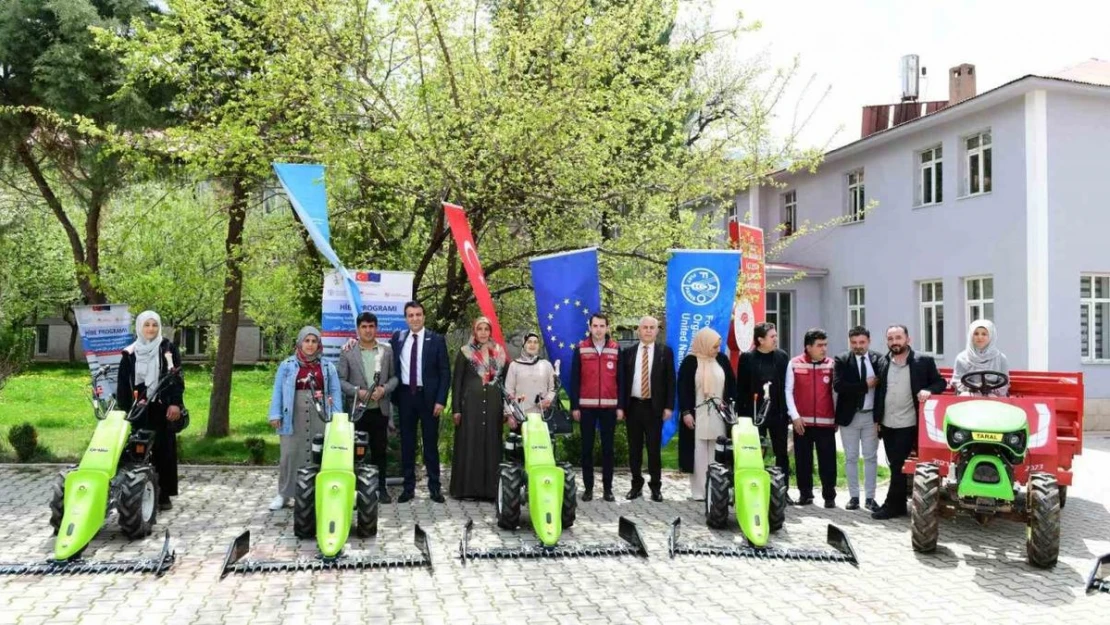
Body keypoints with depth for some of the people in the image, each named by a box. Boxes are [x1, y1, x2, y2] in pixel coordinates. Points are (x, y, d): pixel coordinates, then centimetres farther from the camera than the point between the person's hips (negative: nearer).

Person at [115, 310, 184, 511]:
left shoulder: (169, 348, 4)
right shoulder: (130, 353, 8)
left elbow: (177, 378, 0)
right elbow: (122, 383, 7)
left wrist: (176, 403, -10)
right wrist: (123, 409, 1)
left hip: (163, 408, -1)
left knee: (164, 450, 1)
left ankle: (164, 494, 7)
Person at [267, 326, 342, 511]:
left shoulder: (328, 367, 9)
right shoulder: (287, 365, 6)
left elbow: (335, 392, 6)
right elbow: (278, 390, 6)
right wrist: (275, 414, -3)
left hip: (319, 417, 1)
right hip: (294, 416, -1)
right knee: (290, 453, 0)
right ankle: (284, 494, 10)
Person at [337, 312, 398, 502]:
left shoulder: (387, 351, 8)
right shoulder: (347, 352, 2)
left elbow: (394, 377, 7)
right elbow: (341, 380, -1)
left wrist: (384, 389, -11)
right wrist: (358, 392, -15)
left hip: (380, 410, 2)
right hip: (357, 410, -1)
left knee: (379, 450, 7)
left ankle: (381, 488, 15)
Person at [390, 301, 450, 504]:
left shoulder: (437, 340, -1)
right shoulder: (397, 338, 6)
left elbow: (445, 372, -3)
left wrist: (440, 400, -9)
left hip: (428, 396, -2)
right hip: (405, 395, 2)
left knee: (431, 443, 4)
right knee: (407, 443, 7)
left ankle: (434, 487, 11)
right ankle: (408, 487, 15)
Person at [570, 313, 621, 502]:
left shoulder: (616, 349, 4)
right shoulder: (580, 349, 2)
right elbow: (574, 379, 2)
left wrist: (621, 406, 0)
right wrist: (574, 406, -3)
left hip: (609, 407, 0)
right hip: (586, 406, 0)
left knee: (608, 448, 6)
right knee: (587, 448, 5)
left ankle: (608, 487, 13)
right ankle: (588, 487, 13)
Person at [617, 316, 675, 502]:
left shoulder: (665, 352, 3)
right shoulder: (628, 352, 7)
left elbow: (670, 380, 1)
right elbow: (622, 380, 6)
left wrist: (668, 406, -7)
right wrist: (620, 406, -1)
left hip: (654, 407, -2)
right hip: (633, 406, 2)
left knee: (654, 448, 3)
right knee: (634, 449, 8)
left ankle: (656, 487, 13)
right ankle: (636, 485, 20)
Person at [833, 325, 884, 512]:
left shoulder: (879, 360, 1)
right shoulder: (841, 361, -3)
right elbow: (838, 385, -16)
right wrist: (866, 385, -16)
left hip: (871, 416, 1)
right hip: (849, 416, -1)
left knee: (871, 457, 6)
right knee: (851, 458, 7)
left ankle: (870, 497, 14)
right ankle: (854, 496, 15)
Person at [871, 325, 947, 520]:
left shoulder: (923, 361, -3)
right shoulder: (883, 363, 8)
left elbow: (941, 382, 0)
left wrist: (928, 390, -21)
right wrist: (877, 419, 9)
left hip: (908, 425, -4)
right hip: (887, 424, 4)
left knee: (899, 466, -4)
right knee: (896, 466, 11)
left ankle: (892, 505, 5)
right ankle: (899, 504, 18)